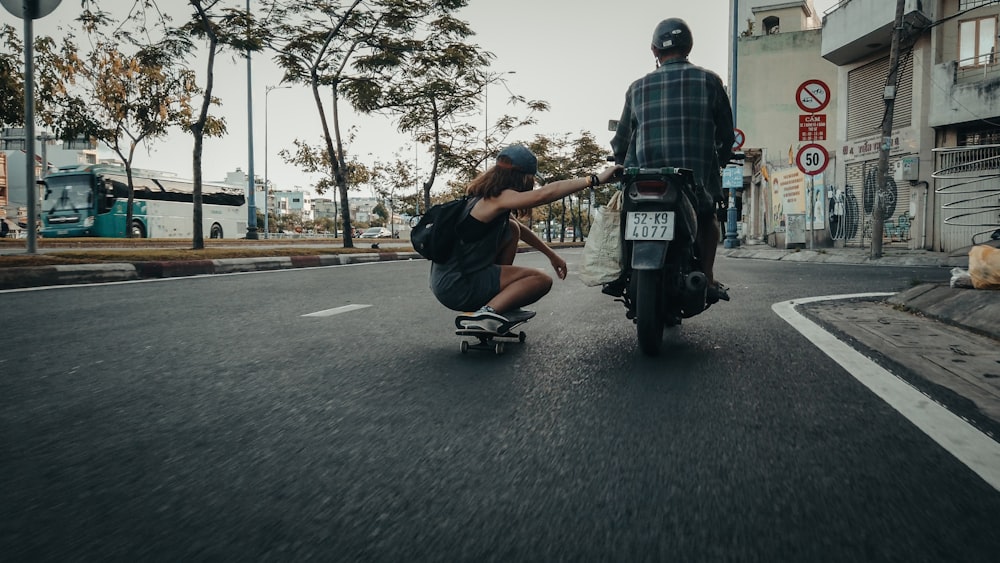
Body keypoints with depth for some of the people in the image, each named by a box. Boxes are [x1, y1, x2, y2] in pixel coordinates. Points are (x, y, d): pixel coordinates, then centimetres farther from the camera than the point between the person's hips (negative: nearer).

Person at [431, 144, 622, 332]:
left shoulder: (486, 197, 12)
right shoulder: (497, 199, -16)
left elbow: (521, 229, 25)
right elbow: (543, 194, -30)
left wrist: (551, 254, 27)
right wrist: (594, 179, -27)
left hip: (448, 279, 10)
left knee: (511, 229, 20)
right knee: (542, 280, -7)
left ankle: (500, 300, 18)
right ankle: (481, 315, -16)